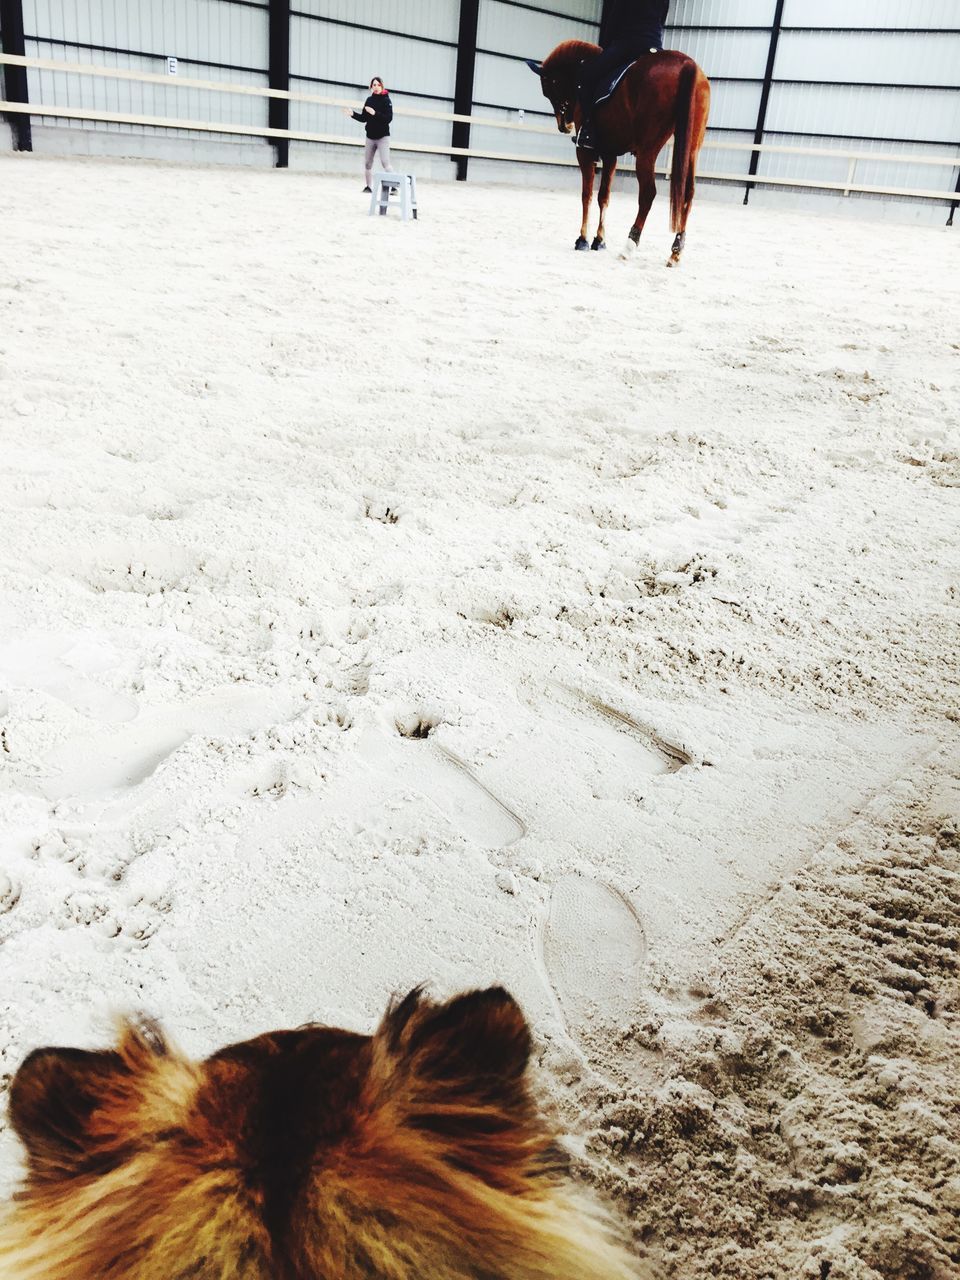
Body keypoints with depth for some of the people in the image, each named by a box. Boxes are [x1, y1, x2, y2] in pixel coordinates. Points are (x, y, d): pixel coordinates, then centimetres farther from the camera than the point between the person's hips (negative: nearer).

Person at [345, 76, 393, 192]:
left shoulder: (386, 100, -5)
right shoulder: (369, 100, 7)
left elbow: (389, 118, -16)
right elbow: (363, 118, 11)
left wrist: (375, 113, -25)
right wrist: (352, 114, -3)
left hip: (382, 136, -5)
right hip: (370, 136, 5)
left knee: (385, 162, -17)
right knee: (367, 163, 6)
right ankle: (368, 186, 18)